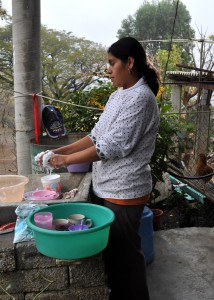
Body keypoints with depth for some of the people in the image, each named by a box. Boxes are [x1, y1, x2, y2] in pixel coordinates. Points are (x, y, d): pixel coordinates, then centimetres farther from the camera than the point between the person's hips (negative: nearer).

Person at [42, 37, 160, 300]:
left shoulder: (140, 98, -18)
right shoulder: (118, 96, 11)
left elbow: (112, 146, -23)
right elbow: (97, 136, 11)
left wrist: (66, 159, -16)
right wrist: (61, 150, 1)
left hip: (124, 191, -8)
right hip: (104, 187, 8)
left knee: (124, 252, 8)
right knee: (110, 249, 21)